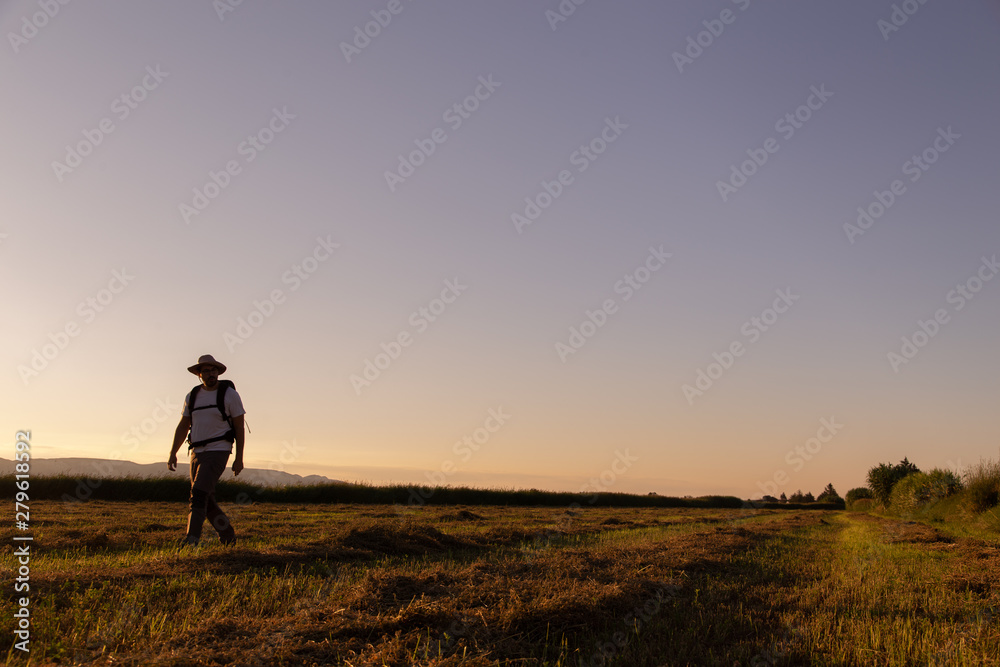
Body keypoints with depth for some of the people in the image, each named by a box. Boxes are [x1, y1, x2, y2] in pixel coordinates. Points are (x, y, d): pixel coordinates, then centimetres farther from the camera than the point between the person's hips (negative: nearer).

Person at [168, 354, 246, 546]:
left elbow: (239, 427, -5)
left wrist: (239, 458, -8)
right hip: (197, 453, 6)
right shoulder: (192, 396, 8)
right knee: (206, 501, 8)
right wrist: (173, 453, 4)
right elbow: (183, 426, 14)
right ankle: (228, 537, 25)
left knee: (199, 492, -20)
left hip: (218, 452, -6)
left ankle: (191, 539, -20)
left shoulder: (230, 394, -6)